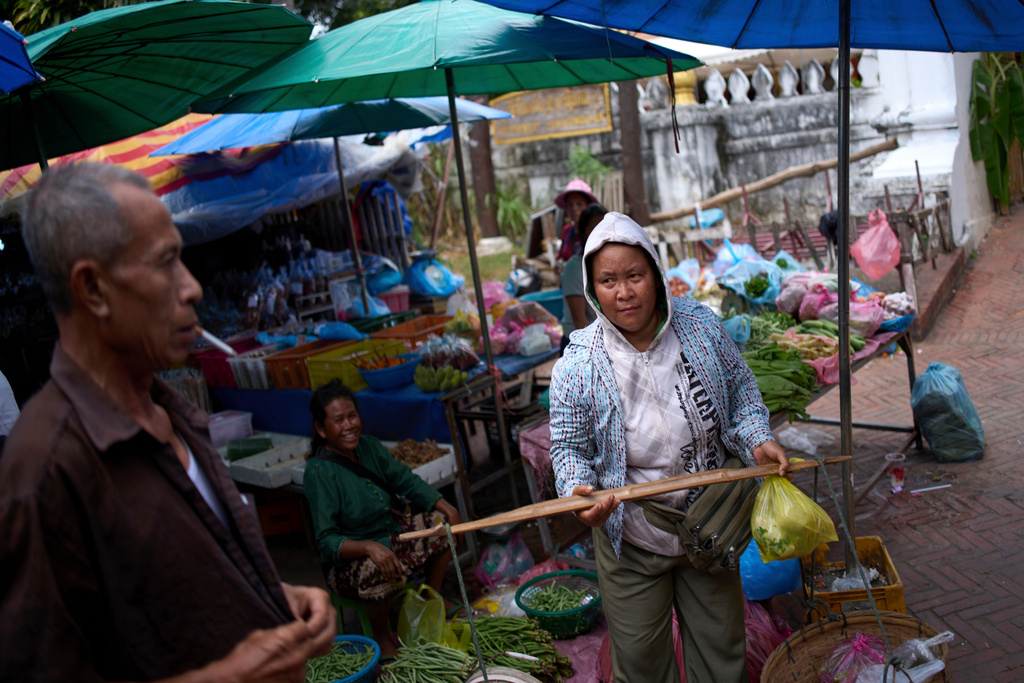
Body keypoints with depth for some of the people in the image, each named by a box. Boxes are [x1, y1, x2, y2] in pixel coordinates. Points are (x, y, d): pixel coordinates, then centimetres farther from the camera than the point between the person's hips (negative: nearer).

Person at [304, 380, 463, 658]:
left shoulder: (367, 445, -4)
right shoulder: (319, 472, -25)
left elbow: (405, 480, 4)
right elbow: (326, 541, -26)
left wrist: (446, 507, -9)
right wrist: (369, 547, -42)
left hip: (392, 533, 8)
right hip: (349, 558, -7)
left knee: (442, 522, 0)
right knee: (379, 571, -37)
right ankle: (381, 635, -5)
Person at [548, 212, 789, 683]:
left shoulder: (701, 326, -9)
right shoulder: (577, 364, -16)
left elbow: (741, 391, 5)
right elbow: (568, 446, -7)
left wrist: (757, 440, -11)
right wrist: (577, 490, -25)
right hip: (630, 540, -2)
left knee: (720, 644, 21)